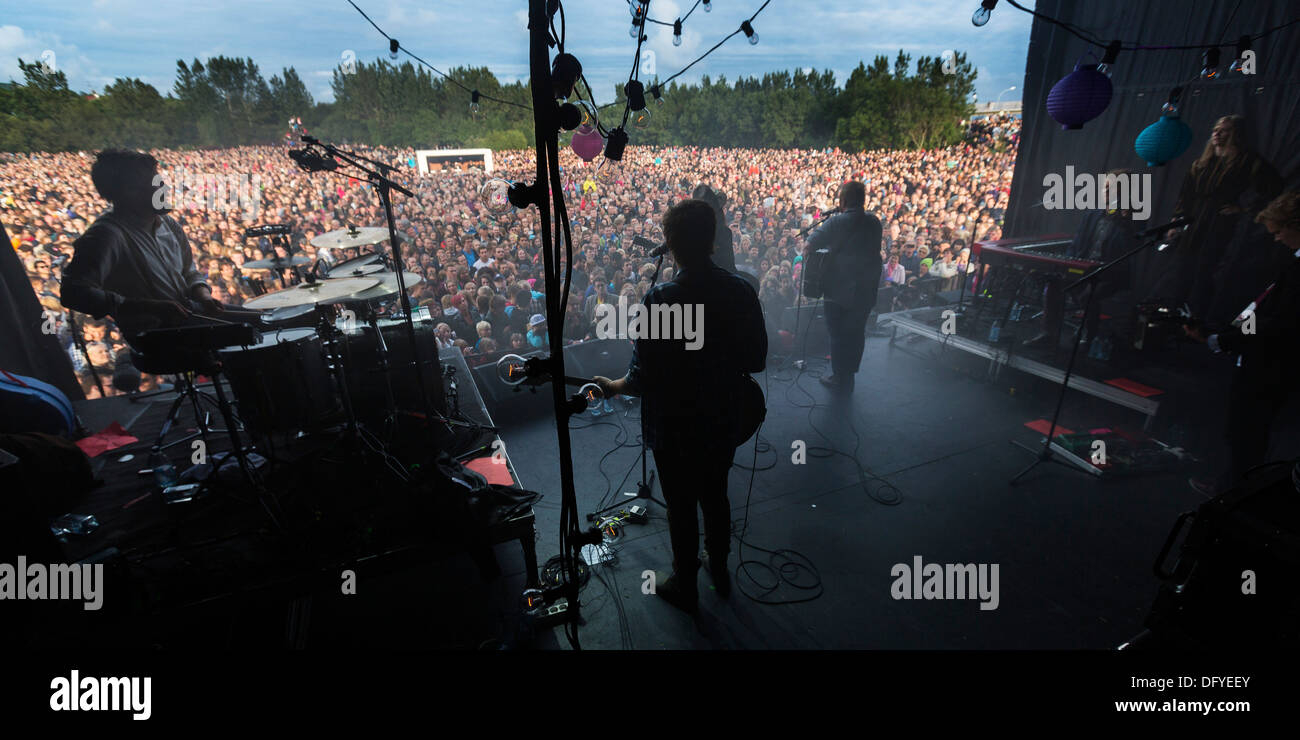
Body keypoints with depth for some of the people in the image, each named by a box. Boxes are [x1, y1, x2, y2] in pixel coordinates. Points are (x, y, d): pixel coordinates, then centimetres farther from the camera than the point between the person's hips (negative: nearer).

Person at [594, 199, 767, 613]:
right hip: (724, 421, 5)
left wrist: (612, 387, -2)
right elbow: (756, 361, -1)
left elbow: (643, 379, -22)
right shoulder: (741, 291, -10)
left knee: (681, 508, 15)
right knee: (716, 497, 25)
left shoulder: (660, 299, -25)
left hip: (675, 429, -4)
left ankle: (685, 586, 36)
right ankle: (719, 570, 46)